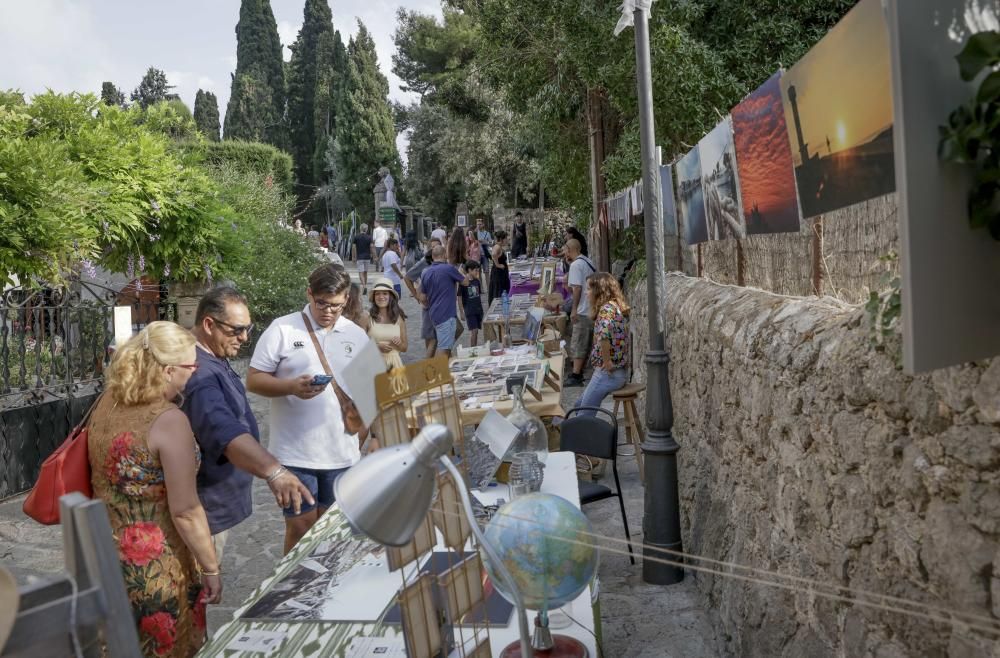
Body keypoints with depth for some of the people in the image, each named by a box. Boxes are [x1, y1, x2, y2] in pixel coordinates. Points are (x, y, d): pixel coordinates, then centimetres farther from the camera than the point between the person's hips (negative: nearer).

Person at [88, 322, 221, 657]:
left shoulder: (106, 404, -1)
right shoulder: (169, 420, -24)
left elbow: (105, 480, 12)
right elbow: (185, 512, -22)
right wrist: (212, 568, -12)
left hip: (105, 555, 7)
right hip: (156, 567, -7)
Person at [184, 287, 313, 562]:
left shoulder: (212, 357, 5)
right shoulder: (197, 372, -31)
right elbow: (223, 430, -47)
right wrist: (274, 471, -60)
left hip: (218, 497, 10)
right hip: (206, 506, -10)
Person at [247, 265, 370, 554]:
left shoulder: (357, 335, 7)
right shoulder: (282, 329, -6)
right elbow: (253, 380, -6)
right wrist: (292, 386, -23)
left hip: (343, 453, 4)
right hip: (296, 453, -3)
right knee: (300, 527, 4)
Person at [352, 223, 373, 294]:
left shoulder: (356, 237, -2)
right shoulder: (369, 237, -2)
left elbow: (353, 248, -1)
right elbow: (371, 247, -6)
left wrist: (353, 257, 8)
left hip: (359, 257, -2)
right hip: (367, 257, 2)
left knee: (361, 272, -5)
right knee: (365, 272, 15)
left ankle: (364, 286, -24)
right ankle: (365, 286, 22)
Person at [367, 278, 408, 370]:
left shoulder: (399, 317, 6)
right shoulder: (368, 316, -2)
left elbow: (404, 348, 14)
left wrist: (399, 343, -6)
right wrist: (378, 346, -11)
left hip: (394, 362, 2)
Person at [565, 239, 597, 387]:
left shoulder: (575, 265, -13)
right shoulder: (588, 261, 14)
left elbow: (577, 288, -19)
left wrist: (574, 309, -16)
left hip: (583, 310, -9)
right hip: (592, 309, 9)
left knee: (578, 344, -6)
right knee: (585, 344, 14)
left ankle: (576, 376, -4)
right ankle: (579, 372, 23)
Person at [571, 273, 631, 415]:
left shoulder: (607, 308, -18)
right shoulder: (616, 306, 12)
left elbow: (604, 334, -37)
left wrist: (607, 362, -25)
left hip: (609, 372, -10)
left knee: (584, 415, 0)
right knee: (579, 405, 21)